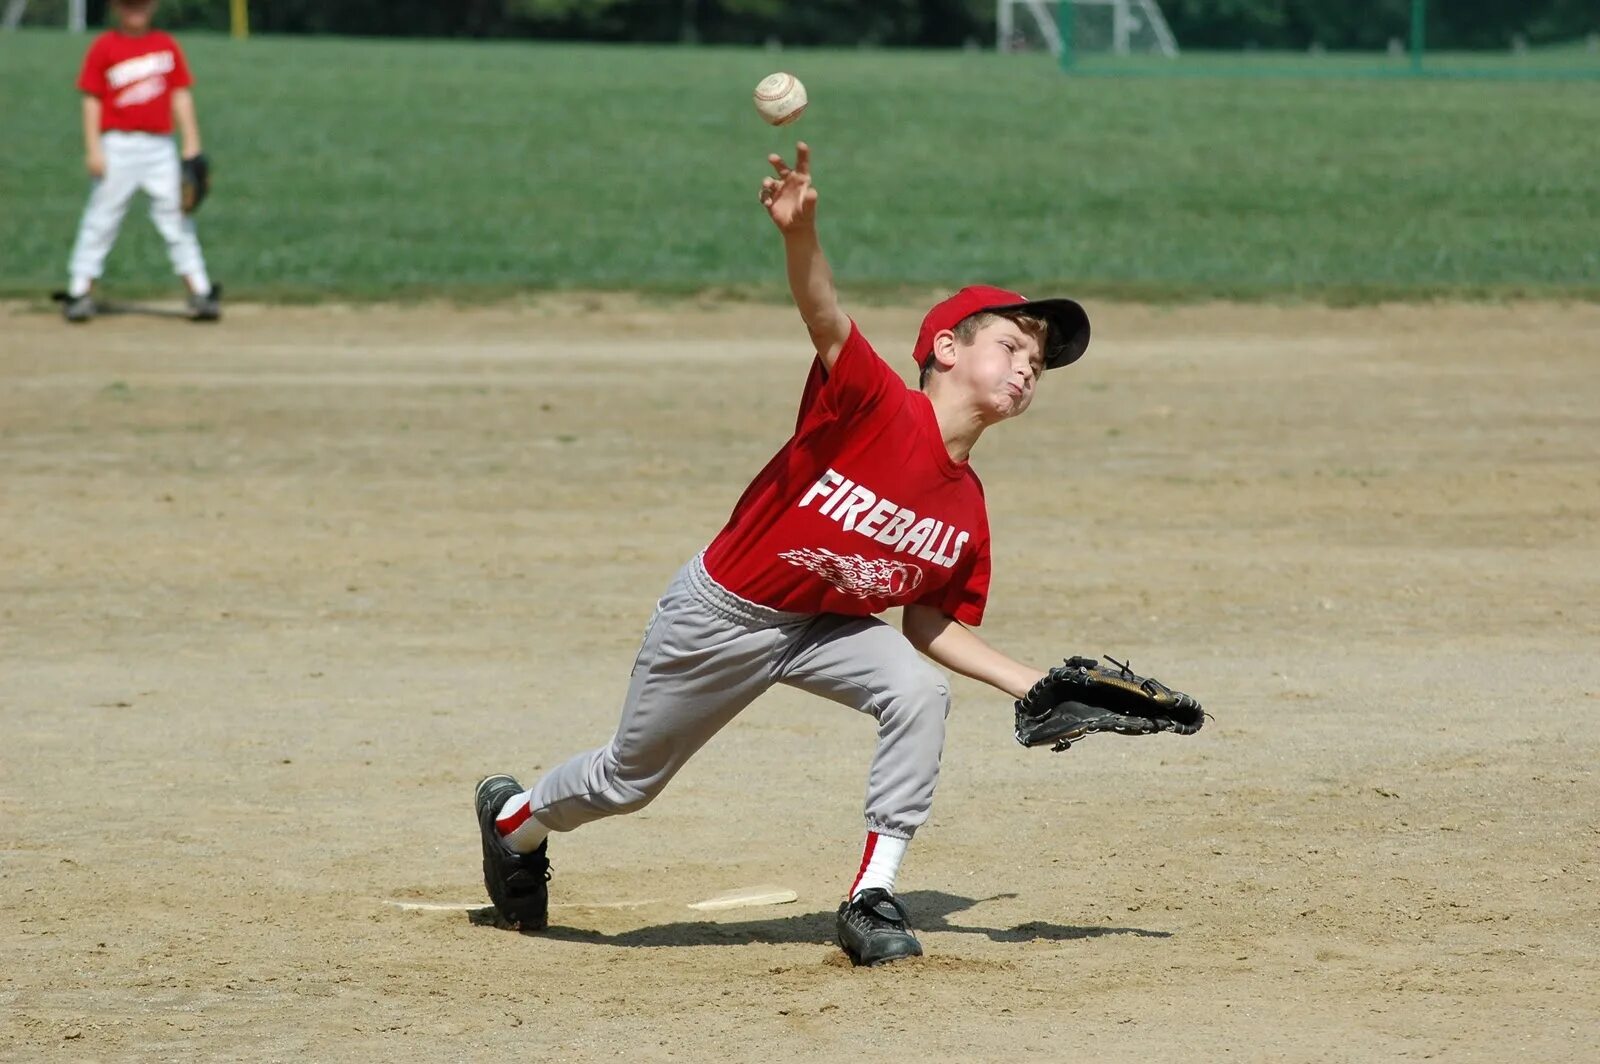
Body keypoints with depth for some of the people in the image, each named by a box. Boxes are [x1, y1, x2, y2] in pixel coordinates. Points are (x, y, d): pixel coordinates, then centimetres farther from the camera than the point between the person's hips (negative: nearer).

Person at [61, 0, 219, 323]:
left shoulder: (166, 45, 10)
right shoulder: (104, 46, 1)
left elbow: (181, 95, 11)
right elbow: (92, 100, 0)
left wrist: (192, 144, 4)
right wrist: (93, 148, -8)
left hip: (160, 147, 3)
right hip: (117, 146, -2)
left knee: (176, 218, 2)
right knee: (100, 220, -2)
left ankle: (200, 293, 2)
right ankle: (80, 292, 2)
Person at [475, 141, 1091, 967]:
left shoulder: (967, 515, -7)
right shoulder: (877, 406, -25)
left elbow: (930, 622, 5)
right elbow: (826, 319, -42)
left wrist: (1033, 683, -4)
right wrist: (801, 234, -61)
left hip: (821, 625, 5)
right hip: (720, 613, -5)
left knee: (919, 692, -23)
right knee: (629, 780, 10)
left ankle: (872, 899, -14)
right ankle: (515, 820, 45)